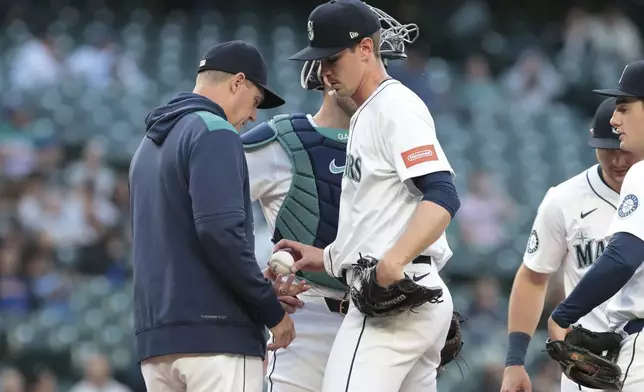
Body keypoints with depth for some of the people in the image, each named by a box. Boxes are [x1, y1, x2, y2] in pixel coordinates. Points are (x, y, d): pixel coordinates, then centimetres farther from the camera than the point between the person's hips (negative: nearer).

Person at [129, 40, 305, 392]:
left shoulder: (150, 144, 21)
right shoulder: (214, 133, -6)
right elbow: (220, 231, -19)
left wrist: (261, 289, 22)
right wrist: (271, 309, -10)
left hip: (155, 337, 8)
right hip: (216, 333, -8)